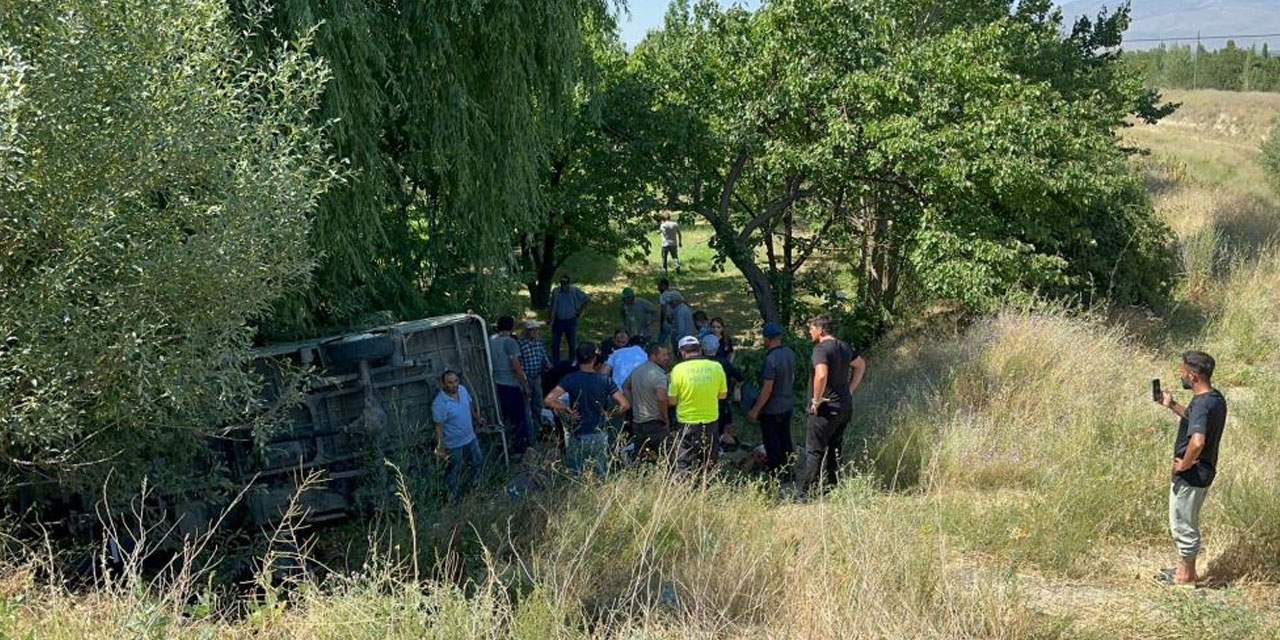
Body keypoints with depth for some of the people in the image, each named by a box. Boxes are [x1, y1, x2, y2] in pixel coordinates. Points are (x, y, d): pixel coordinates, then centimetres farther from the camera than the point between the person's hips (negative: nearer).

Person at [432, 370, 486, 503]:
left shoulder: (462, 389, -9)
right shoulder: (439, 404, -29)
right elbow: (439, 427, -24)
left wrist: (477, 418, 21)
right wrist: (440, 449, -22)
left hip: (470, 438, 7)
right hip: (453, 445, -7)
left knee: (478, 462, 24)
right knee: (453, 473, 11)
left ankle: (465, 489, 47)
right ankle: (452, 501, 33)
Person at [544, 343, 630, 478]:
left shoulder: (570, 379, -9)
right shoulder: (604, 380, -4)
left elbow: (548, 400, -20)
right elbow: (625, 404, -7)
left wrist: (566, 409, -7)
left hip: (577, 437, -1)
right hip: (599, 436, 2)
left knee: (575, 477, 9)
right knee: (601, 477, 13)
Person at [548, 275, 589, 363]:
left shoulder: (575, 291, -9)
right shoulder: (556, 291, -5)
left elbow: (587, 299, 1)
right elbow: (553, 308, 1)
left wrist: (580, 311, -1)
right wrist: (551, 321, -4)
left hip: (570, 320, -1)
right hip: (558, 321, 1)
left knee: (572, 344, 7)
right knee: (555, 344, 4)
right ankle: (556, 363, 16)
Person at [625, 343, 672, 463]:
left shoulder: (637, 370, 10)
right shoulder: (659, 375, -17)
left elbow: (625, 386, 25)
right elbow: (661, 398, -30)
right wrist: (666, 419, -17)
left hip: (637, 423, 8)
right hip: (655, 424, -8)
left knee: (640, 461, 11)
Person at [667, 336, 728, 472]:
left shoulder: (678, 369, -12)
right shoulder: (716, 367, -5)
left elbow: (671, 400, -7)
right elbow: (723, 395, 7)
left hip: (688, 424, -3)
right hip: (711, 422, 3)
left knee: (684, 467, 7)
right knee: (709, 466, 16)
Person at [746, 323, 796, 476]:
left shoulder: (771, 359, -27)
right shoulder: (790, 353, -2)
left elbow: (767, 389, -25)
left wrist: (755, 410, -16)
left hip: (772, 409, -8)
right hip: (788, 405, 8)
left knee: (773, 445, 6)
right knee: (785, 440, 21)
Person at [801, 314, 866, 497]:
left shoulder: (821, 349, -18)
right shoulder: (844, 346, 9)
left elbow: (821, 375, -34)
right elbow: (861, 365, 23)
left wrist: (816, 400, -21)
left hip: (827, 408, -8)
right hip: (845, 406, 8)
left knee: (814, 450, -1)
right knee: (835, 448, 17)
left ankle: (809, 490, 1)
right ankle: (832, 486, 24)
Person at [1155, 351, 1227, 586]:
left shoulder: (1201, 403, -26)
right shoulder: (1216, 397, 4)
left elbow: (1197, 441, -40)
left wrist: (1184, 465, -24)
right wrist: (1173, 406, 18)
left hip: (1190, 476, -10)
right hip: (1203, 472, 10)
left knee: (1184, 525, 6)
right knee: (1184, 523, 22)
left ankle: (1186, 576, 20)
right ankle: (1186, 569, 35)